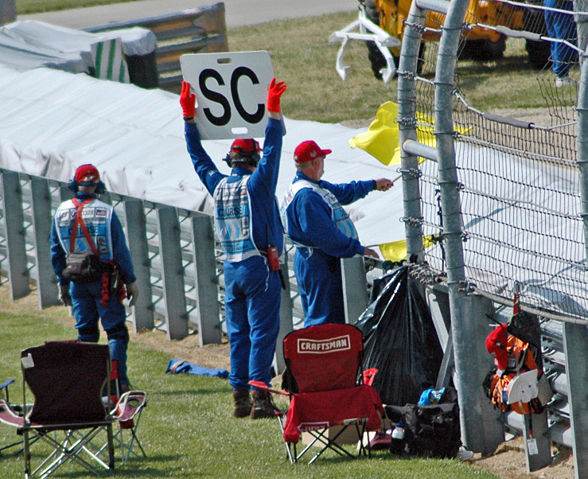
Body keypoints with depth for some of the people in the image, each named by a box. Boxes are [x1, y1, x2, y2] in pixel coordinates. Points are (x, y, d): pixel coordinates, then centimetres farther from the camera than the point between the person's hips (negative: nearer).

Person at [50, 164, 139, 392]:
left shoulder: (61, 213, 2)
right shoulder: (106, 212, -8)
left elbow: (56, 251, 8)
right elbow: (121, 250, -7)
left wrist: (63, 283, 17)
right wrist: (131, 281, 0)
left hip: (77, 282, 3)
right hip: (105, 279, -3)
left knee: (85, 331, 12)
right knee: (115, 330, 2)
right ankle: (118, 380, -7)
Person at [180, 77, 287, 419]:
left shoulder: (218, 184, 7)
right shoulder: (256, 183, -7)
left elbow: (199, 156, 18)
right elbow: (273, 149, -13)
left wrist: (189, 116, 24)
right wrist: (273, 111, -13)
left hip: (231, 269, 6)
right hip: (260, 266, -6)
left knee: (239, 335, 9)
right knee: (262, 332, -8)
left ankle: (240, 397, 7)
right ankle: (260, 396, -15)